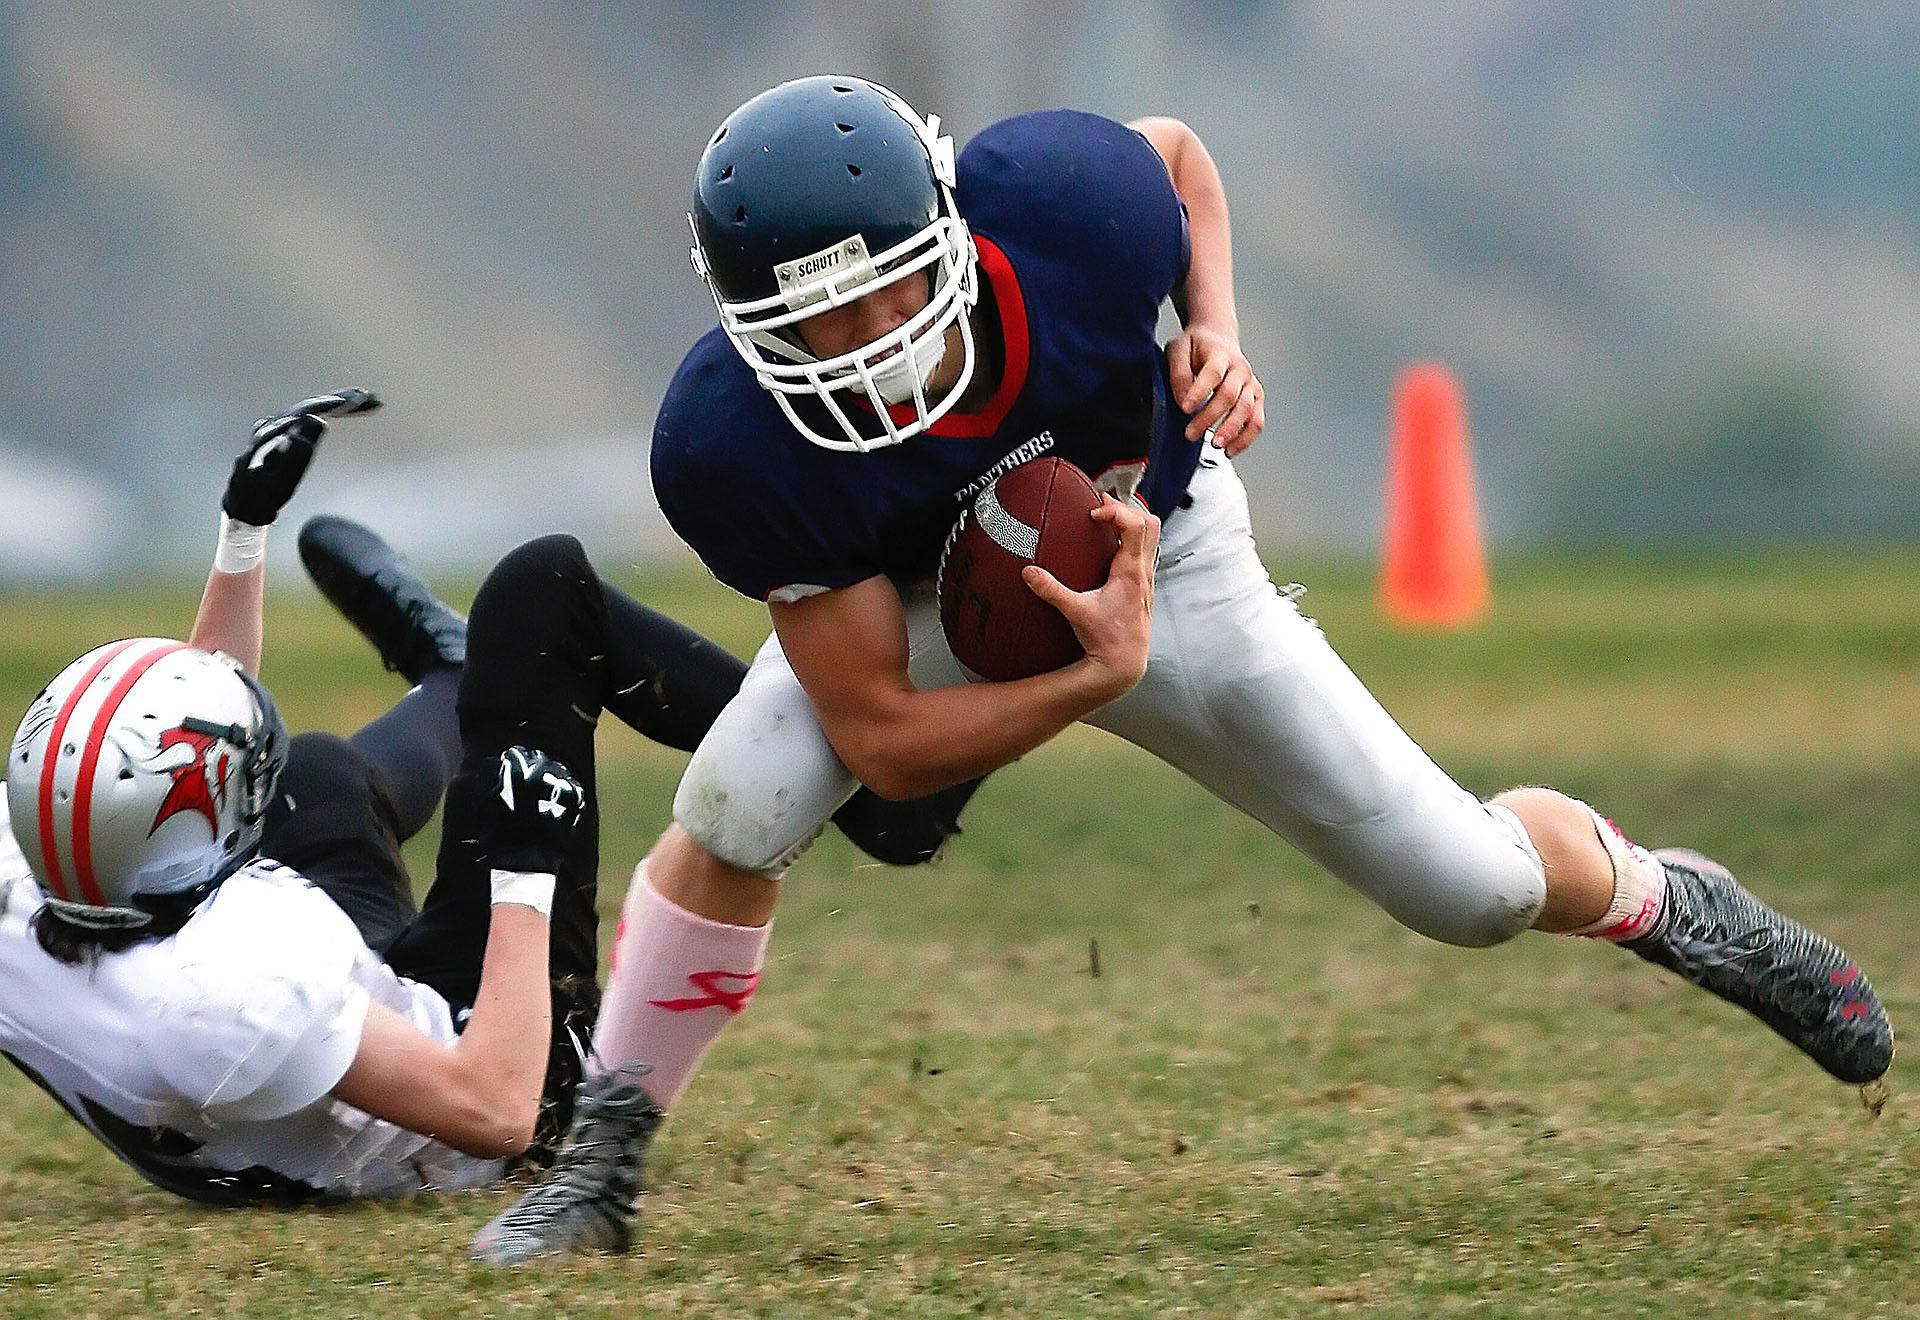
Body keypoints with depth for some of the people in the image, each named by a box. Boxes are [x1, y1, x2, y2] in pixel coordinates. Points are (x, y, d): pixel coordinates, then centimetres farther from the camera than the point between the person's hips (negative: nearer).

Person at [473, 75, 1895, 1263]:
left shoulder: (1065, 199, -37)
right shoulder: (734, 448, -39)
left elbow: (1176, 152, -9)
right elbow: (877, 736, -30)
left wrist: (1217, 333, -23)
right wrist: (1098, 676, -39)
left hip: (1164, 556, 1)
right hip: (912, 605, -1)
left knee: (1471, 883, 2)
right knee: (737, 810, -29)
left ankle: (1667, 900, 37)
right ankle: (602, 1164, -10)